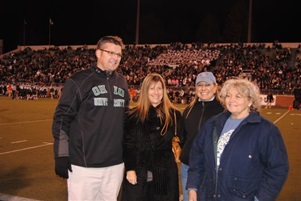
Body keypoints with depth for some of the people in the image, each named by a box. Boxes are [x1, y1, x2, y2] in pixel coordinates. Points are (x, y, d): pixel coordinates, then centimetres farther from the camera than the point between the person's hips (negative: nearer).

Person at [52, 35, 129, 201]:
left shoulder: (122, 83, 10)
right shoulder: (78, 81, -7)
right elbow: (62, 119, -7)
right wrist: (61, 155, -11)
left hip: (116, 164, 5)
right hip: (84, 164, -5)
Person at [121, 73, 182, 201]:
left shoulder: (174, 115, 5)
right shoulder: (134, 115, 1)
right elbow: (128, 145, -2)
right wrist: (129, 169, -10)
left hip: (165, 175, 1)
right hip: (138, 175, -1)